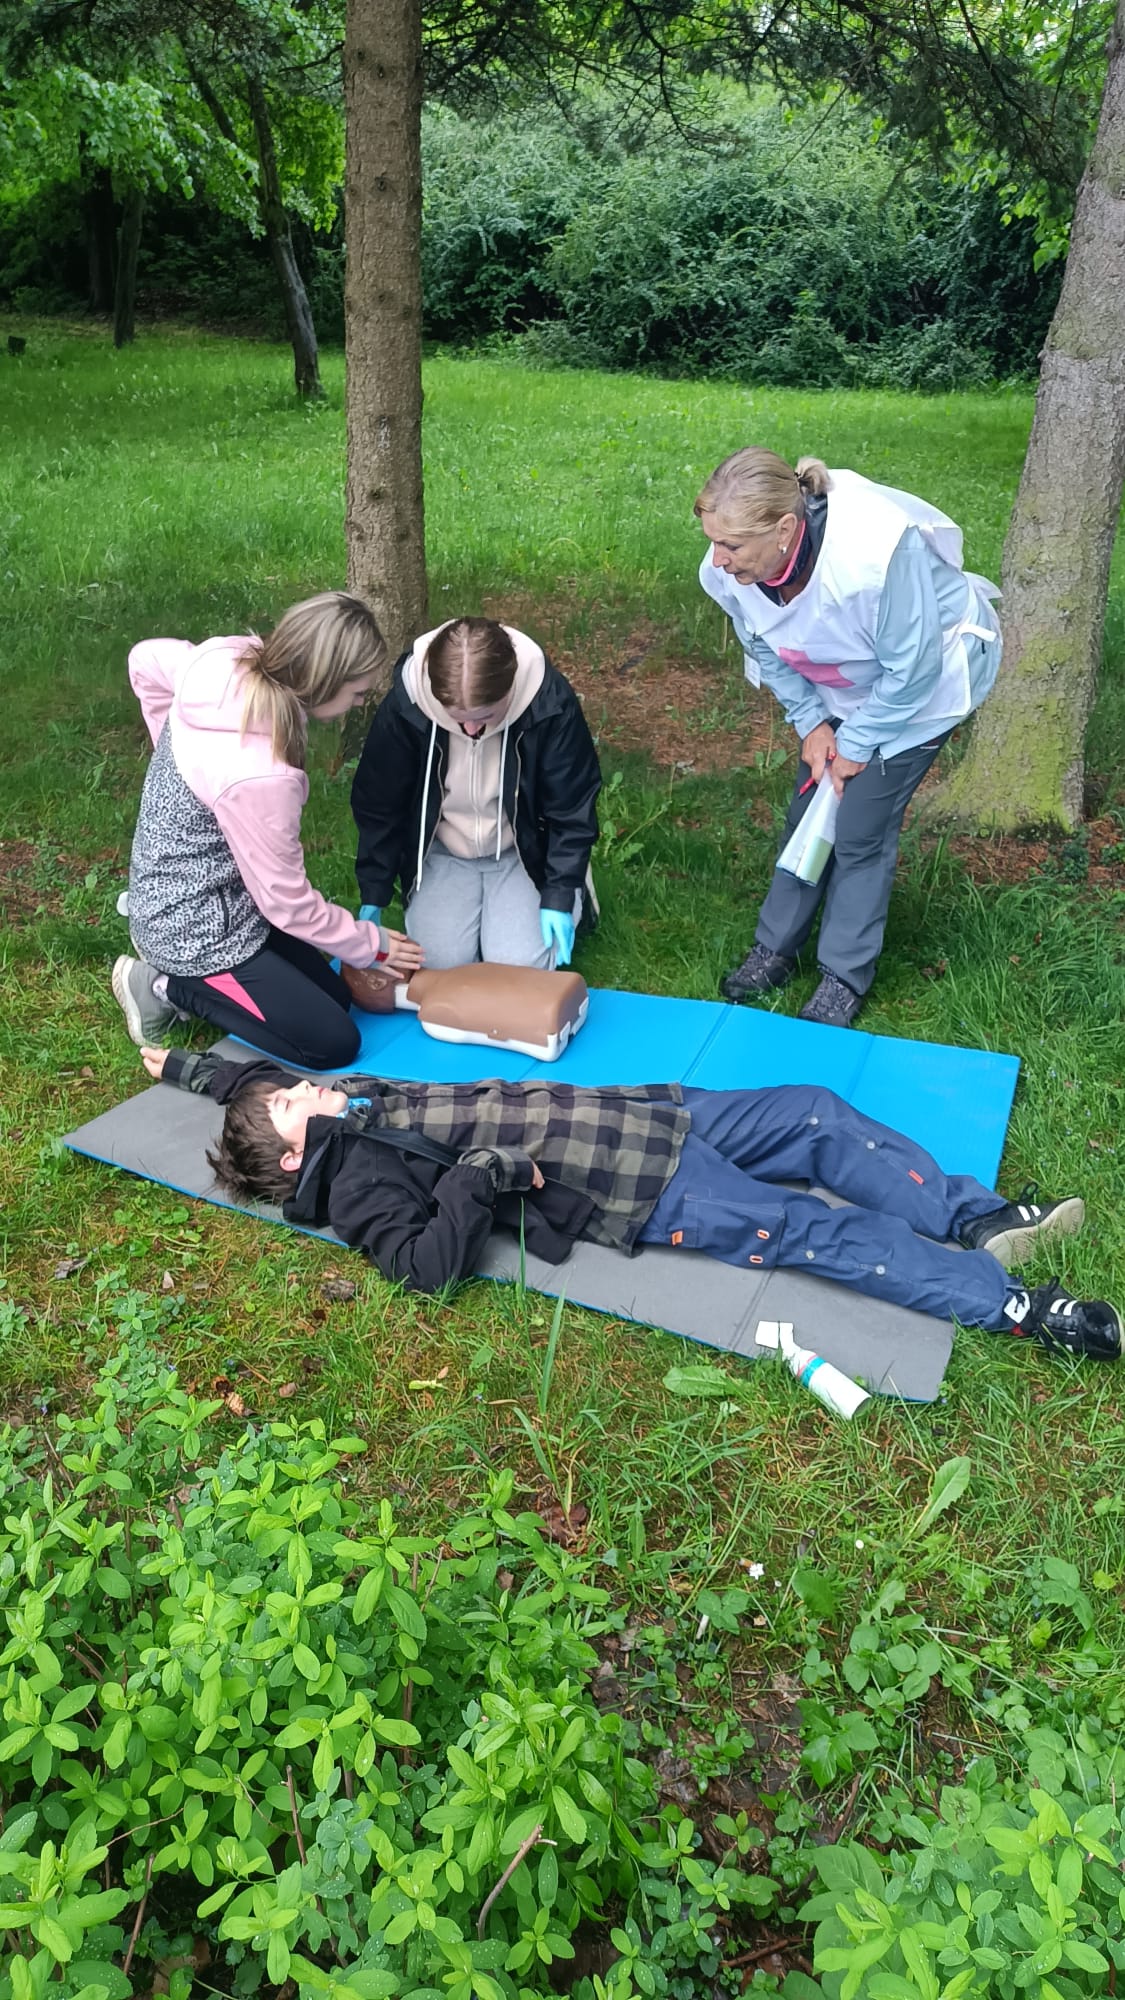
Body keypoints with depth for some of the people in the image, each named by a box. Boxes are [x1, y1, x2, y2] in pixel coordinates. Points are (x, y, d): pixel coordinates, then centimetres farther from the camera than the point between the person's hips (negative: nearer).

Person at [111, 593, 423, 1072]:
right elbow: (287, 903, -22)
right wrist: (374, 945, -6)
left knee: (336, 996, 14)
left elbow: (145, 658, 9)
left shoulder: (228, 661, -13)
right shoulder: (258, 776, -36)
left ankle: (185, 978, 18)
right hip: (195, 928, -9)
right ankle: (171, 985, 4)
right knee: (334, 1043, -3)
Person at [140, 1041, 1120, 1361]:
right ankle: (1018, 1307, -11)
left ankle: (976, 1219, 7)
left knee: (813, 1111, 0)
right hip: (635, 1193, -9)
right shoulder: (356, 1184, -7)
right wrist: (484, 1177, -25)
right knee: (811, 1230, -16)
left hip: (639, 1115, 9)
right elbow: (429, 1262, -24)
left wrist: (185, 1064, 31)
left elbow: (249, 1077, 32)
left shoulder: (355, 1100, 16)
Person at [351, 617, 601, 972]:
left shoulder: (549, 703, -29)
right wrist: (373, 897, -7)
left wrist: (560, 894, -18)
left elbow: (572, 808, -15)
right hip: (443, 852, 2)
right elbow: (380, 806, -10)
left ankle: (573, 892, 15)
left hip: (524, 851, -1)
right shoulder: (405, 704, -26)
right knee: (440, 961, -12)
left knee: (519, 966, -14)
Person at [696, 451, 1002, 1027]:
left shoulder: (875, 553, -42)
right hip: (838, 687, 6)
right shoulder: (729, 569, -24)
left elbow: (911, 670, -29)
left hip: (923, 682, -5)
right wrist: (810, 723, -9)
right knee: (807, 811, 7)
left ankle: (847, 979, 12)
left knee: (860, 828, -6)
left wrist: (857, 746, -18)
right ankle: (775, 950, 25)